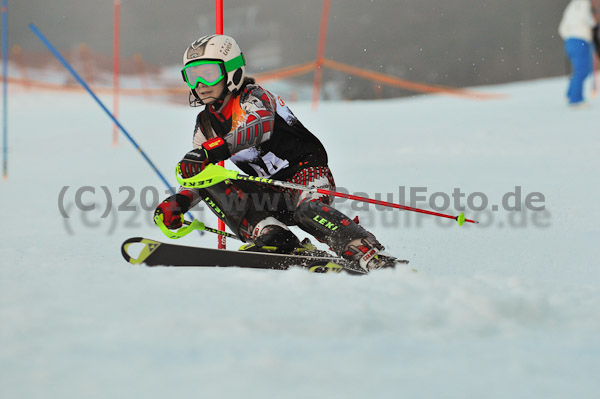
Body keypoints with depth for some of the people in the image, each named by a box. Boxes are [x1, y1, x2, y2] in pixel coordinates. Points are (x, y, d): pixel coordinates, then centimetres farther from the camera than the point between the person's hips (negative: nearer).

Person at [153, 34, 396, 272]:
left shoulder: (253, 98, -10)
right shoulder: (205, 125, 12)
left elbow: (259, 126, -35)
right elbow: (195, 175, 14)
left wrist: (209, 151, -50)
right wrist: (178, 203, -10)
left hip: (306, 172, -7)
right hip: (271, 192, 7)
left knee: (308, 210, -39)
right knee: (211, 185, -14)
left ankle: (375, 259, -49)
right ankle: (272, 238, -30)